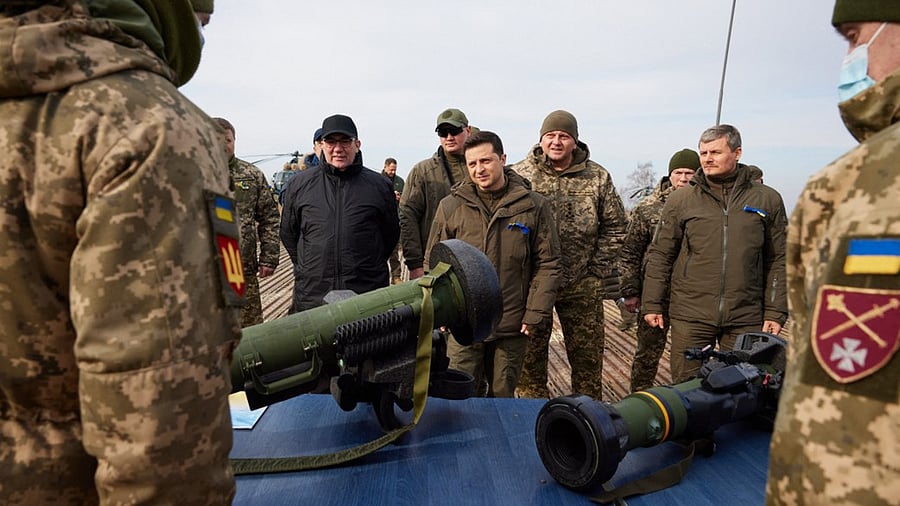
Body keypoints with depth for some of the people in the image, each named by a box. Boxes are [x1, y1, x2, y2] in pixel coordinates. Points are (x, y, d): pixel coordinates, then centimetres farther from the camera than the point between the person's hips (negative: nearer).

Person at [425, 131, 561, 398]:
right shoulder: (451, 206, 1)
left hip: (512, 327, 0)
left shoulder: (534, 206, -1)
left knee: (503, 396, 16)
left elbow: (547, 264, 1)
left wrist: (536, 313, -4)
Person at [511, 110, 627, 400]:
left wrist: (597, 269, 0)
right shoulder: (520, 175, -2)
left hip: (582, 286, 1)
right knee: (530, 357, 9)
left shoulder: (597, 177, 2)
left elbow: (615, 227, 8)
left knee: (588, 358, 12)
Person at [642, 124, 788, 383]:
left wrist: (775, 312, 4)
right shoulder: (680, 200, 5)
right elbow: (660, 255, 6)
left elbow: (778, 261, 9)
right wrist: (652, 304, 2)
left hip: (746, 317, 1)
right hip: (690, 316, 0)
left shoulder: (767, 200, 7)